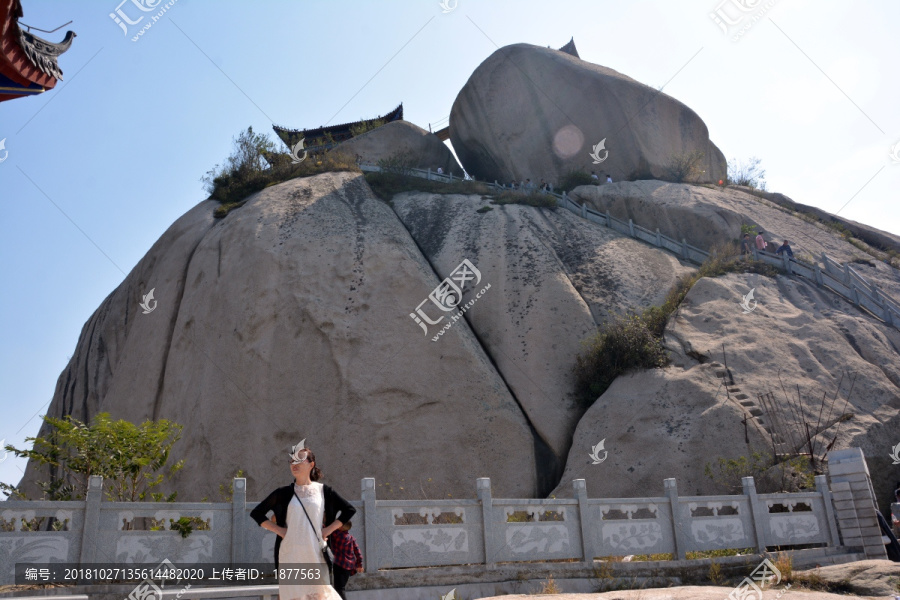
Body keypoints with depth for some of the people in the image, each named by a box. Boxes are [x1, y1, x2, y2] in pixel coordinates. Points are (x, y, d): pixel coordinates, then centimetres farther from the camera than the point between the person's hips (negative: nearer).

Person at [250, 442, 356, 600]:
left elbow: (349, 510, 10)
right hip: (290, 555, 0)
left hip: (315, 554, 0)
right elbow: (256, 513, 10)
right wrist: (278, 530, 0)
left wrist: (329, 529, 1)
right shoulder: (284, 493, 5)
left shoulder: (324, 490, 5)